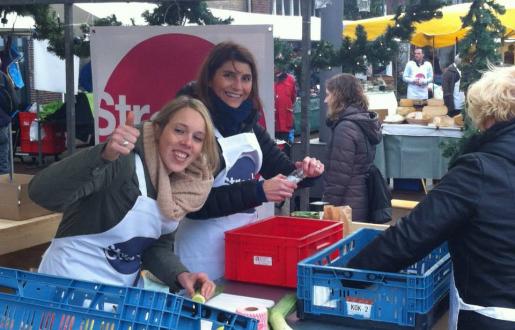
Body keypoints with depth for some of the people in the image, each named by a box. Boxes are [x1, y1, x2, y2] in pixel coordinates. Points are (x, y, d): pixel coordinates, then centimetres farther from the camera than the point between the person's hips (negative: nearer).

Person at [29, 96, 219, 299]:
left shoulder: (182, 188, -1)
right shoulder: (123, 161, -22)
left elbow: (158, 245, 7)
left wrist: (181, 276, -11)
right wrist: (104, 155, -45)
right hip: (73, 284, -7)